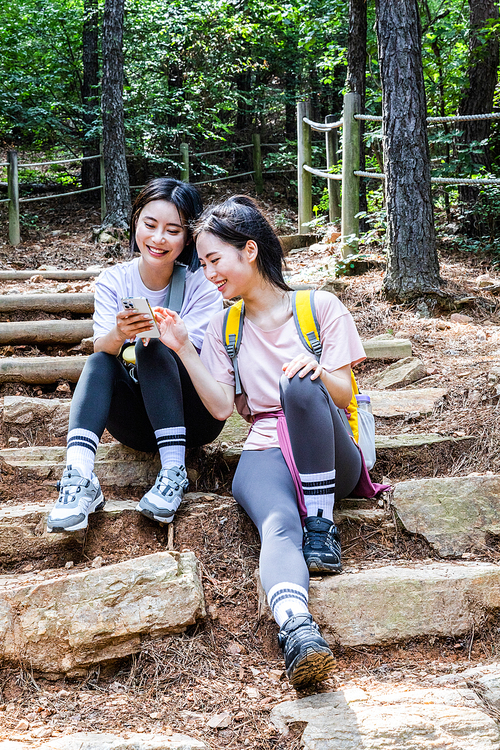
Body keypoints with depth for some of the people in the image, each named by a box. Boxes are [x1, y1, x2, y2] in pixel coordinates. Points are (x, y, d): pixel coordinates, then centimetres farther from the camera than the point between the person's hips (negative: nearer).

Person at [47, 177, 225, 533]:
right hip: (139, 424, 2)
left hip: (194, 417, -2)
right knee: (100, 361, -25)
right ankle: (79, 480, -40)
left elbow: (195, 355, -19)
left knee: (153, 346, -27)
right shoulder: (114, 281, -2)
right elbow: (101, 348, -16)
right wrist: (118, 334, -40)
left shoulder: (202, 283, -8)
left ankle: (174, 472, -32)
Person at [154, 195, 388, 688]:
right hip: (265, 454, 1)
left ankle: (321, 524, -26)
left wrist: (316, 369, -22)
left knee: (299, 384, -34)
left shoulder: (321, 307, 7)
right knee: (278, 527, -34)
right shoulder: (224, 327, 16)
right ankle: (297, 629, -63)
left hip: (329, 458, -1)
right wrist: (182, 349, -3)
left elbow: (343, 397, 0)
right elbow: (222, 407, 6)